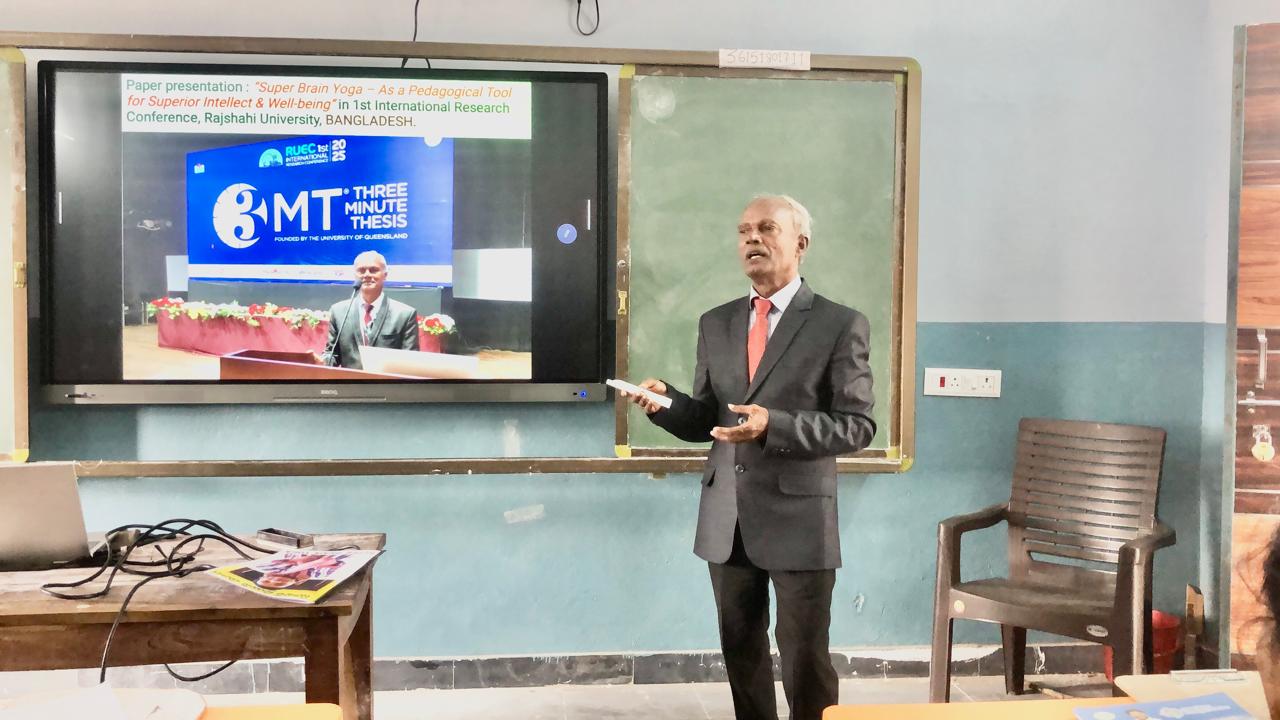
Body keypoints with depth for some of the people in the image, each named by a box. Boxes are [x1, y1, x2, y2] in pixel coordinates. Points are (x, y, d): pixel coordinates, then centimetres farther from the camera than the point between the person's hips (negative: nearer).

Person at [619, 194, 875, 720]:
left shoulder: (840, 324, -5)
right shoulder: (715, 323, 10)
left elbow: (857, 425, -10)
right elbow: (706, 421, 11)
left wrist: (774, 425, -24)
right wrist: (666, 402, -11)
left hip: (798, 518, -5)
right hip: (726, 518, 5)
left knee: (805, 658, 4)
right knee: (741, 651, 15)